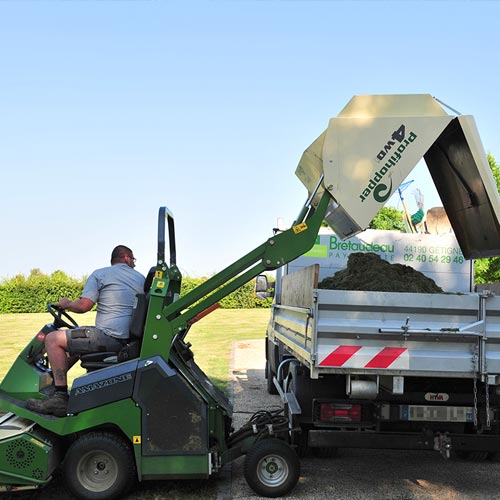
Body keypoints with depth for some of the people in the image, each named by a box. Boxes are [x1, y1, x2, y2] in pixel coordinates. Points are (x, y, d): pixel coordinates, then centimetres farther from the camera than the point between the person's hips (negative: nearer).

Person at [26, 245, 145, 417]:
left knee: (53, 339, -1)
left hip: (110, 336, -8)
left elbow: (84, 305, -8)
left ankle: (61, 396, -6)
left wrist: (66, 304, 13)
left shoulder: (99, 274, 1)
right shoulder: (141, 279, 17)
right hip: (131, 337, 8)